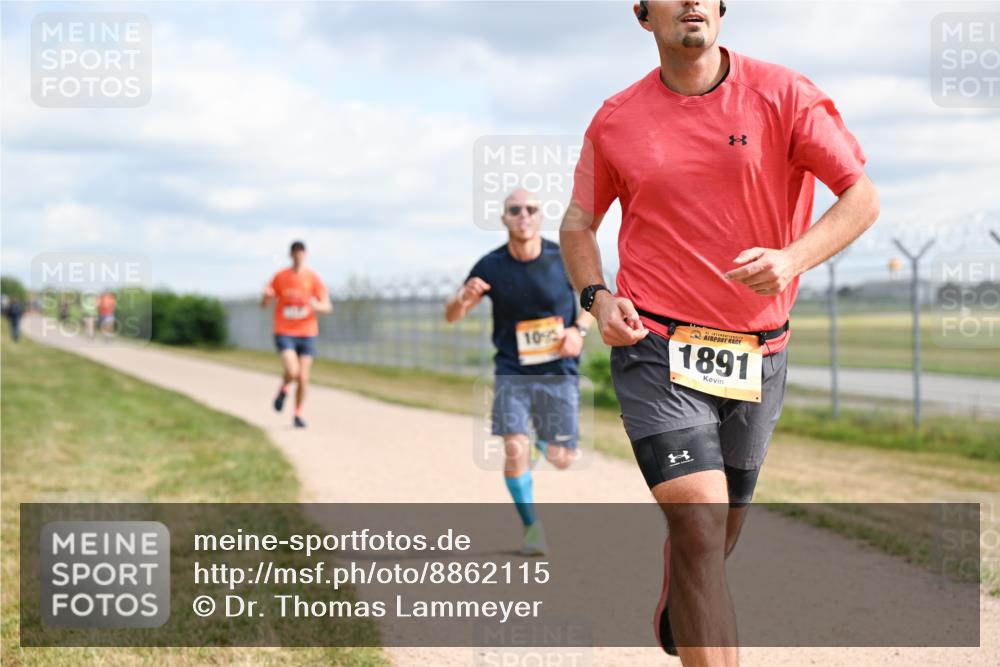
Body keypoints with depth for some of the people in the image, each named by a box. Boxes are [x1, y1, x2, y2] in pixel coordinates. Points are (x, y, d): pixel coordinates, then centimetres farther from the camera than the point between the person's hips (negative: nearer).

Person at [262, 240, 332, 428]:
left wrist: (316, 306, -25)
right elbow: (264, 304, 4)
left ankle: (298, 415, 18)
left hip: (307, 333, 1)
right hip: (285, 333, -1)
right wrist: (267, 297, -20)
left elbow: (327, 307, -2)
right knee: (291, 372, -21)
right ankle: (283, 389, 14)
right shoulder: (280, 277, 0)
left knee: (303, 378, 0)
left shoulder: (313, 278, -1)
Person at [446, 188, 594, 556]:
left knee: (560, 460, 1)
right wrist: (464, 298, -26)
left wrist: (580, 329, -10)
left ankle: (544, 440, 39)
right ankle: (531, 526, 7)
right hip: (512, 371, 0)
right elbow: (451, 316, -3)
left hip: (559, 371, 0)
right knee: (515, 450, -15)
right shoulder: (491, 266, -9)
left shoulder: (564, 259, -10)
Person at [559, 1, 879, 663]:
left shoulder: (783, 95, -3)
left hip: (757, 354, 2)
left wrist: (793, 258, -22)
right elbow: (579, 222, 15)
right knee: (699, 522, -18)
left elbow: (862, 197, -5)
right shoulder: (616, 120, 1)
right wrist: (596, 296, -4)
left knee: (718, 531, 18)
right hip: (655, 347, -2)